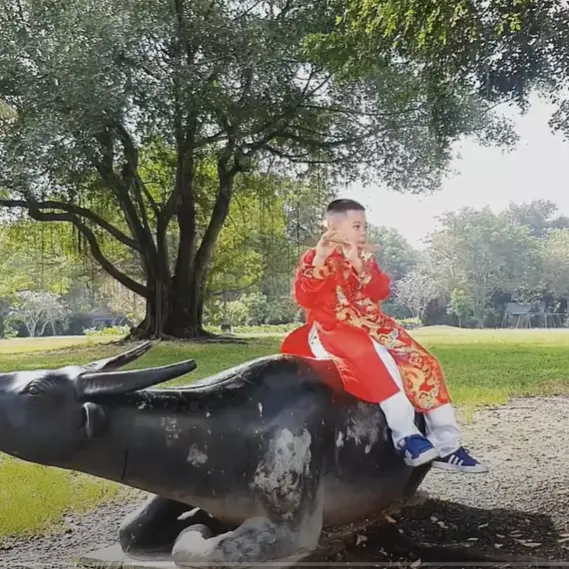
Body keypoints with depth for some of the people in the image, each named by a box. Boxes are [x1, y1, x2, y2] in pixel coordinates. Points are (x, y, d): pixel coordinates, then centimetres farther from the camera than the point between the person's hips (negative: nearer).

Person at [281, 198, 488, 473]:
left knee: (422, 363, -10)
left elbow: (381, 292, 1)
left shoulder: (365, 259, 17)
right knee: (374, 357, -37)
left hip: (371, 326, 6)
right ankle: (405, 436, -36)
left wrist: (360, 267, -15)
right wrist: (320, 260, -25)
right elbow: (304, 297, -14)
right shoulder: (314, 258, 1)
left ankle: (446, 443, -7)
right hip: (331, 329, -6)